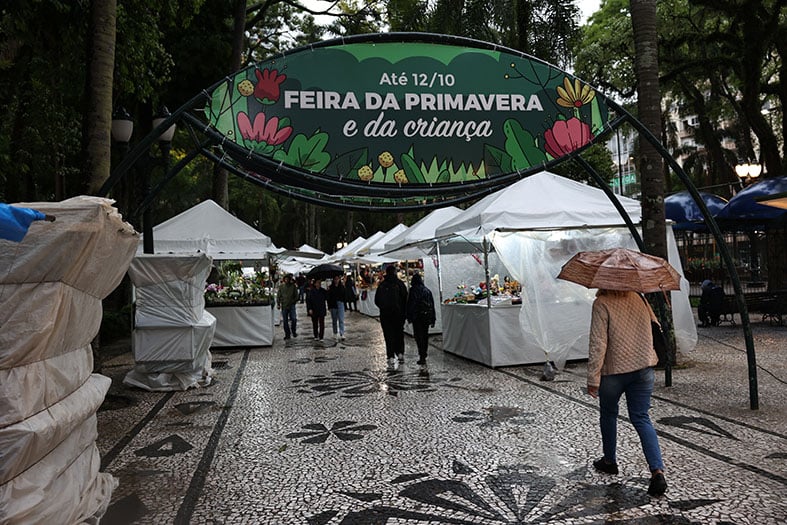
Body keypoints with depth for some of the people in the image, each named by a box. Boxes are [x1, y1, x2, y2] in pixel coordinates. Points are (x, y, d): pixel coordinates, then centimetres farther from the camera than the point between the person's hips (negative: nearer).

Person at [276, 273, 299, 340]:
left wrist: (295, 301, -1)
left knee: (294, 319, -12)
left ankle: (293, 331, 11)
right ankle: (287, 334, 15)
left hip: (291, 305, -1)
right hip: (284, 305, 1)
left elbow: (296, 295, 9)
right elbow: (278, 296, 8)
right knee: (285, 321, 6)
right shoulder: (281, 287, 4)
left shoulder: (293, 286, 2)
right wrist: (278, 304, 0)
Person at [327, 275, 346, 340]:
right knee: (334, 320, 11)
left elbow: (345, 295, 10)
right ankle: (335, 334, 23)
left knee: (341, 320, -8)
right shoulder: (330, 287, 0)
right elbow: (328, 297, -3)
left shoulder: (342, 286, 3)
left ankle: (342, 334, -12)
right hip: (333, 305, 0)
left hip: (340, 304, 0)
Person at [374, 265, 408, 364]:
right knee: (399, 334, 13)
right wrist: (404, 312, 0)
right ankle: (400, 353, 8)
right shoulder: (399, 283, -4)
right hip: (398, 313, -1)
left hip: (385, 314, 1)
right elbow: (405, 299, -7)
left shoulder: (382, 285, 3)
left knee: (388, 335, 5)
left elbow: (376, 301, 6)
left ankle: (391, 357, 3)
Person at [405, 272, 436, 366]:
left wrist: (409, 317, -4)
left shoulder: (413, 290, -4)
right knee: (425, 335, 12)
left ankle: (422, 356, -16)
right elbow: (432, 305, 13)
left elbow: (410, 304, -9)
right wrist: (433, 319, 16)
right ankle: (423, 356, 18)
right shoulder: (427, 290, 12)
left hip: (417, 316, -5)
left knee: (418, 335, -5)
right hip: (427, 316, 5)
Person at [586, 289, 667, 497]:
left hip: (614, 370, -4)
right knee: (641, 419, 9)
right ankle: (657, 471, -5)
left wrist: (593, 379, -16)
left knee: (608, 414, 19)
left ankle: (609, 461, 35)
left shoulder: (602, 303, -17)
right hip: (644, 368, 4)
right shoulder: (638, 298, 1)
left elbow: (598, 344, -20)